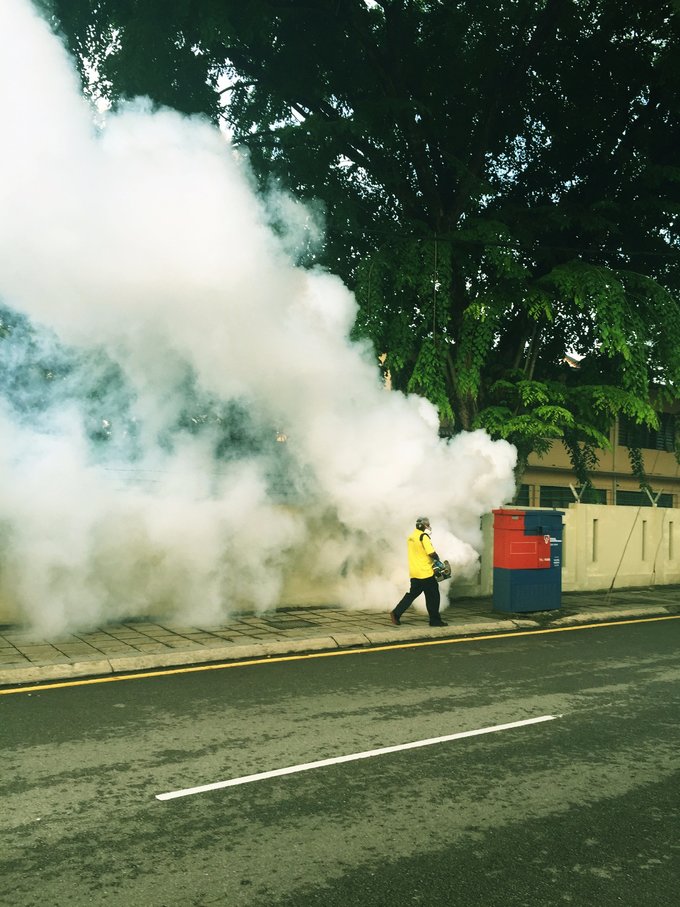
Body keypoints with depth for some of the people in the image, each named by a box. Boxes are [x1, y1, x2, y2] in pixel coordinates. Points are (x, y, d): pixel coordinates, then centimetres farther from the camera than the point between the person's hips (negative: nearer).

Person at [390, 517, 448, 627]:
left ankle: (396, 613, 9)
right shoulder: (423, 536, -14)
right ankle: (435, 620, 8)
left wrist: (431, 560, 14)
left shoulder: (411, 537, 13)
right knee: (433, 597, 2)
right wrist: (437, 560, -1)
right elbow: (431, 553, -20)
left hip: (414, 573, 8)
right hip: (425, 572, -8)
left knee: (412, 594, 15)